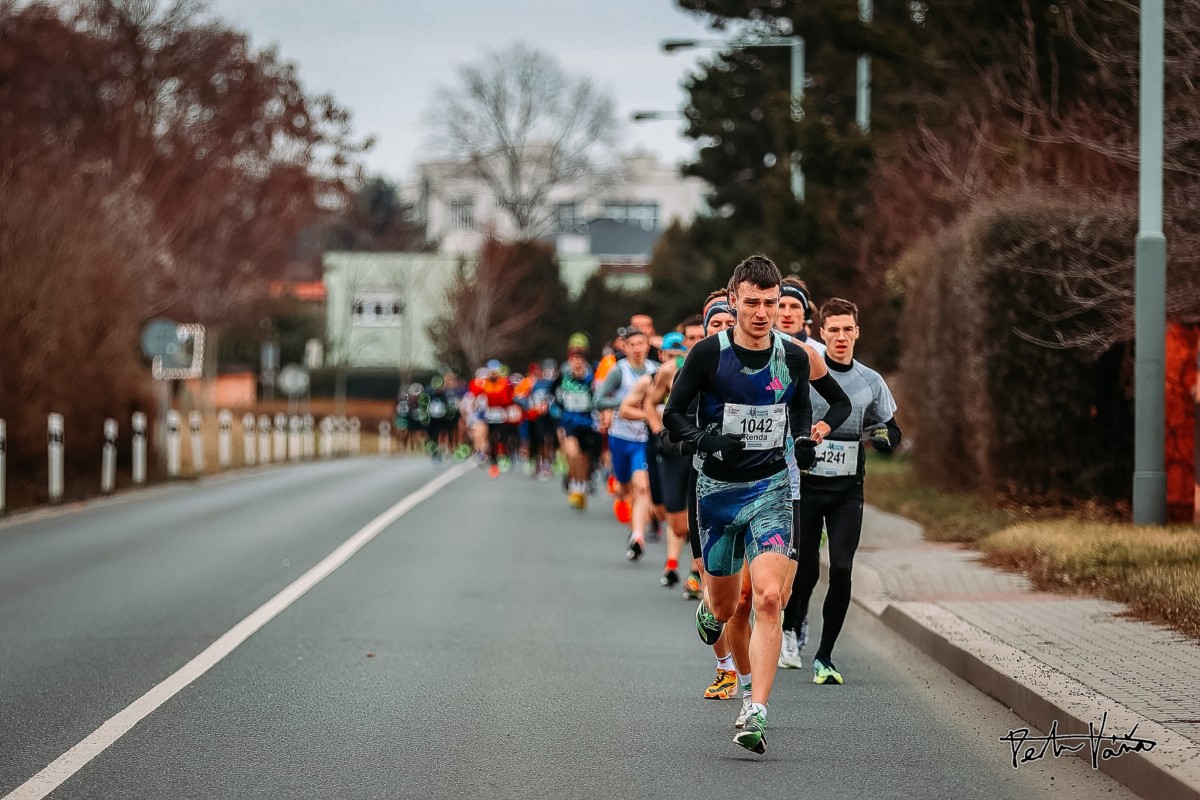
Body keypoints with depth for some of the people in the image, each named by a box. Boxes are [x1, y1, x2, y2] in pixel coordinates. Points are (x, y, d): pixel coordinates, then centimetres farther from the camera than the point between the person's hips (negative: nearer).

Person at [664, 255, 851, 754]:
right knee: (726, 607, 13)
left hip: (770, 488, 0)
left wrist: (814, 433, -7)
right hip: (718, 488, 0)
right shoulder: (709, 353, -9)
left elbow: (841, 402, 14)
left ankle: (756, 715, -20)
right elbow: (672, 416, -4)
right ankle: (709, 610, 54)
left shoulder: (796, 358, -3)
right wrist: (707, 440, -24)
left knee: (768, 598, -19)